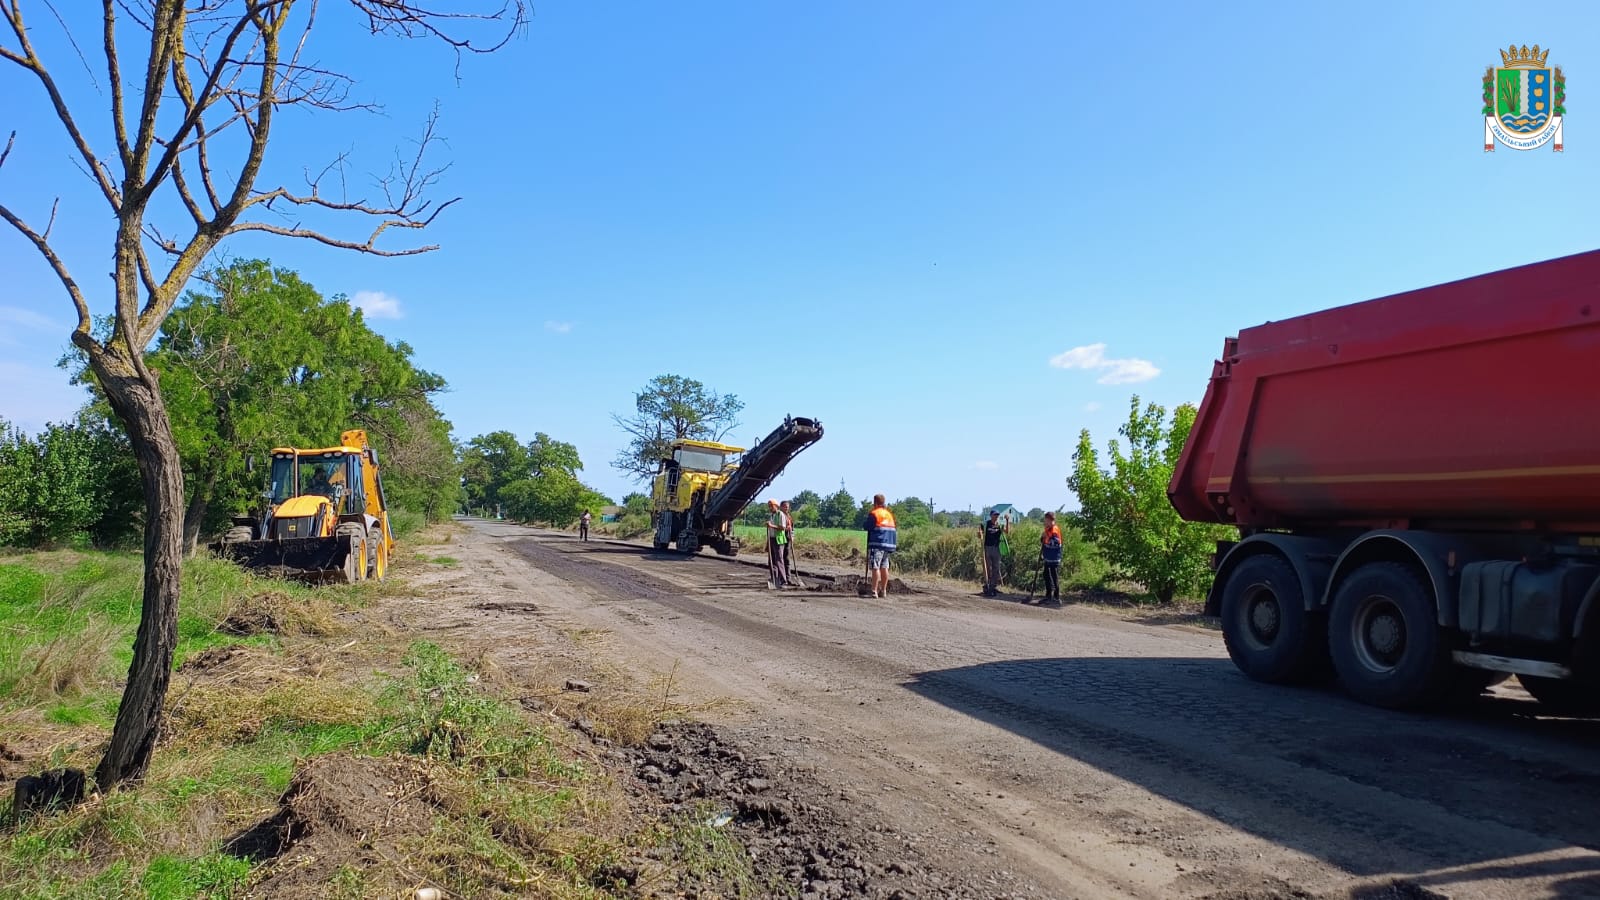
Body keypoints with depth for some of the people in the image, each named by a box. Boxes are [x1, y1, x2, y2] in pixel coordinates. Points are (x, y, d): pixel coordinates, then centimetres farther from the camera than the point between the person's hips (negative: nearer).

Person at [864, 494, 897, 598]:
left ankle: (874, 591, -12)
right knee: (884, 567, 11)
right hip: (888, 545, 7)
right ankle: (883, 591, 14)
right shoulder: (889, 514, 17)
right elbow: (893, 529, 18)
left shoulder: (873, 514, -4)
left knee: (875, 568, -7)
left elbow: (868, 527, -3)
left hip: (877, 544, -7)